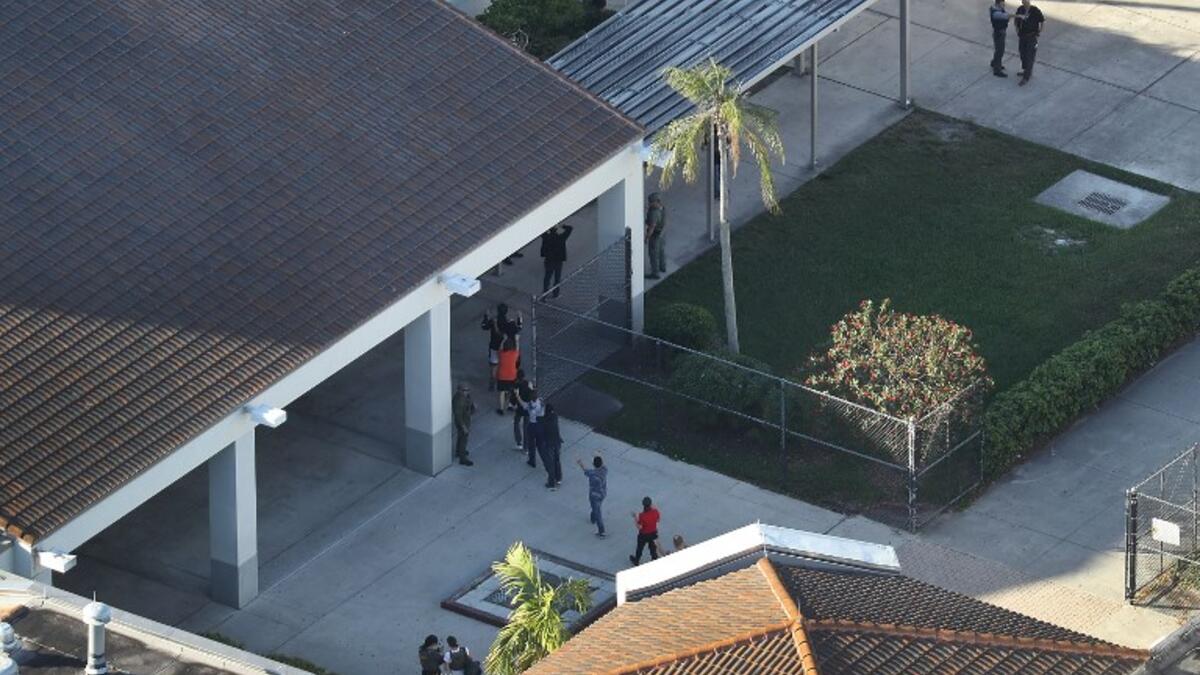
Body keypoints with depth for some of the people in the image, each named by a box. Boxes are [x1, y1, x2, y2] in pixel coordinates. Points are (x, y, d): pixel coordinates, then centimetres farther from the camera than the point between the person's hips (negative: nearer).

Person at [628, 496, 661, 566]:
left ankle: (636, 561, 47)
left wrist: (635, 518, -13)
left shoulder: (642, 516, -33)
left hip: (643, 535, -3)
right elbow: (657, 520, -1)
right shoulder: (655, 512, -21)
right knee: (653, 547, 24)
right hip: (653, 533, 3)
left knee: (640, 548, 24)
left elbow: (639, 527, -24)